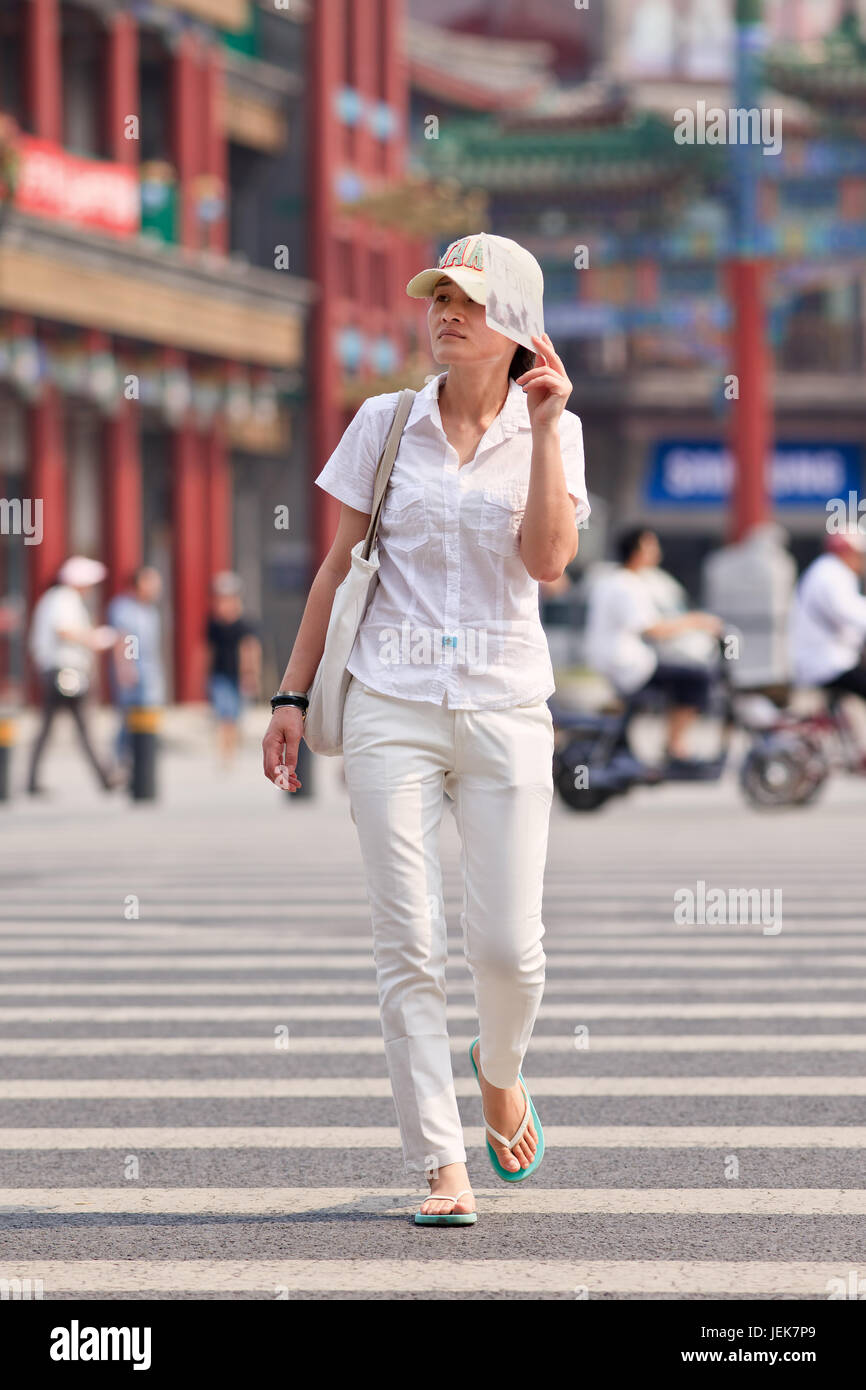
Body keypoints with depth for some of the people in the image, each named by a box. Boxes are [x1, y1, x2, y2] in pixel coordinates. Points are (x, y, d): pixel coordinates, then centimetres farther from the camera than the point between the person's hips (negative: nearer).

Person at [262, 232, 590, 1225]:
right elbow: (338, 565, 10)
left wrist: (543, 427, -14)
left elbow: (548, 562, -12)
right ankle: (441, 1167, -1)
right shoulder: (385, 423, 5)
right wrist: (292, 696, 7)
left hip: (505, 711, 0)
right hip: (392, 706, 0)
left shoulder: (550, 429, 3)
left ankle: (500, 1072, 31)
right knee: (409, 946, -5)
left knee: (508, 946, -3)